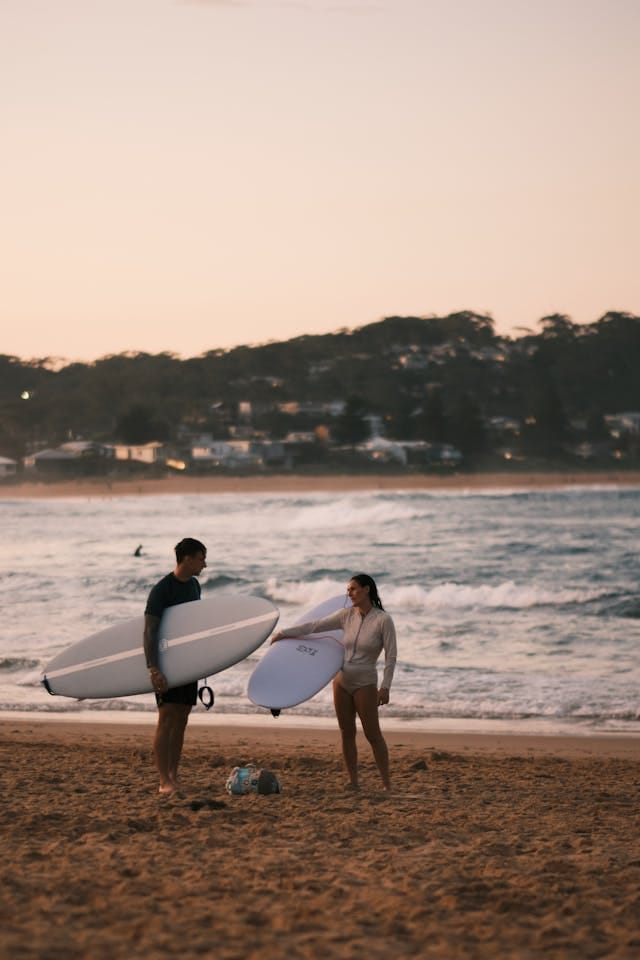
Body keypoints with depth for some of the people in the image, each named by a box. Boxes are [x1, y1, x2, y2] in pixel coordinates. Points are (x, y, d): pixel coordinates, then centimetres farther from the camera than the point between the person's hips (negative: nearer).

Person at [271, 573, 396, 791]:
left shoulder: (383, 620, -11)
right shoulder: (347, 615, 3)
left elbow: (390, 656, -11)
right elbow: (315, 626, 10)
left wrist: (385, 687, -16)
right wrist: (284, 632, 12)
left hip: (365, 683, -5)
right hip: (342, 681, 5)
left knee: (373, 734, -4)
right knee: (347, 733, 6)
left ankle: (386, 783, 2)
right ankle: (353, 782, 12)